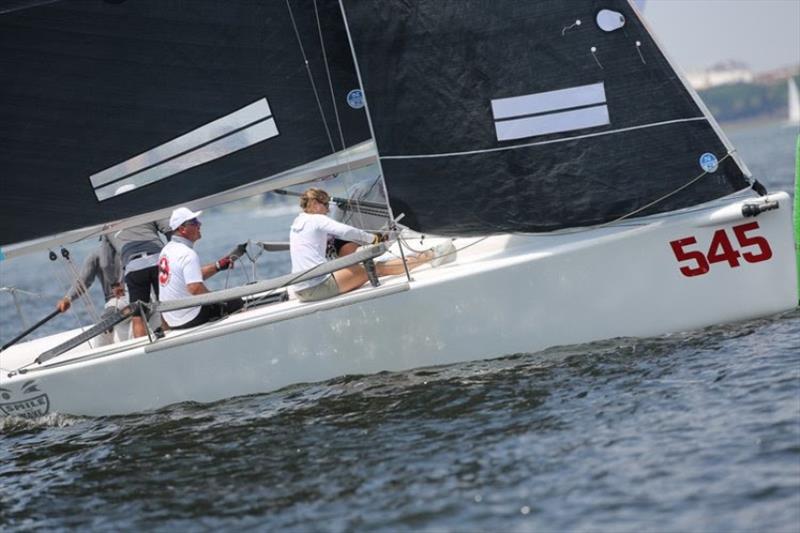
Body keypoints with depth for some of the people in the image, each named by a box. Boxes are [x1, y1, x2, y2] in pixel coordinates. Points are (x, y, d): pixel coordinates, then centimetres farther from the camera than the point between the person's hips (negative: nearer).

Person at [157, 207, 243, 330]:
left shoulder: (167, 249, 9)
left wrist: (218, 266, 11)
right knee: (236, 302, 0)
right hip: (191, 319, -10)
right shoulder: (187, 254, -22)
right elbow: (195, 288, -30)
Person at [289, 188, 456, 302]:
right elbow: (346, 231, -19)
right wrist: (372, 238, -2)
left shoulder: (297, 223, 19)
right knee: (377, 268, -1)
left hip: (301, 292, 9)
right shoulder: (317, 220, -6)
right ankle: (432, 256, 5)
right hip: (320, 286, -9)